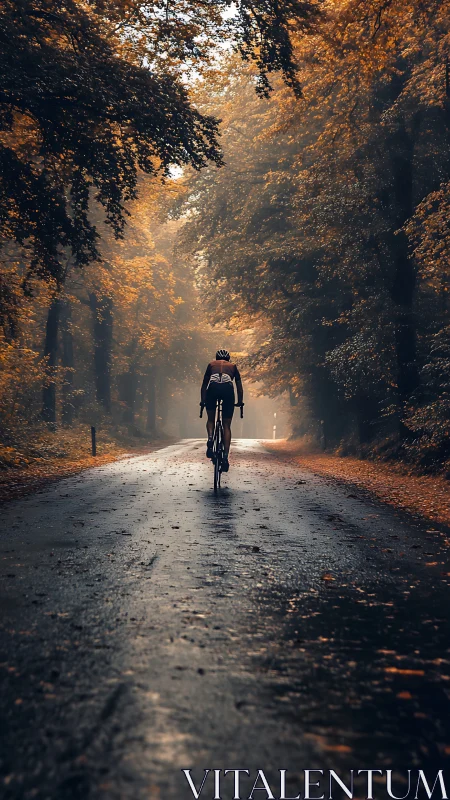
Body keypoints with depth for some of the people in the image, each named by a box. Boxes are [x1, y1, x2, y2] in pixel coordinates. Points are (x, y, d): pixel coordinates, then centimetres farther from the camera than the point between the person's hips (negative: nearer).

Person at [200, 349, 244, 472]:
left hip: (213, 387, 0)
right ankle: (225, 457, -3)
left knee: (211, 419, 22)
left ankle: (210, 439, -8)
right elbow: (239, 386, 31)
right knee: (227, 426, 7)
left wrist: (202, 400, 42)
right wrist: (240, 402, 39)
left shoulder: (211, 364, 32)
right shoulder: (233, 366, 32)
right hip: (228, 388, 0)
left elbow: (204, 384, 34)